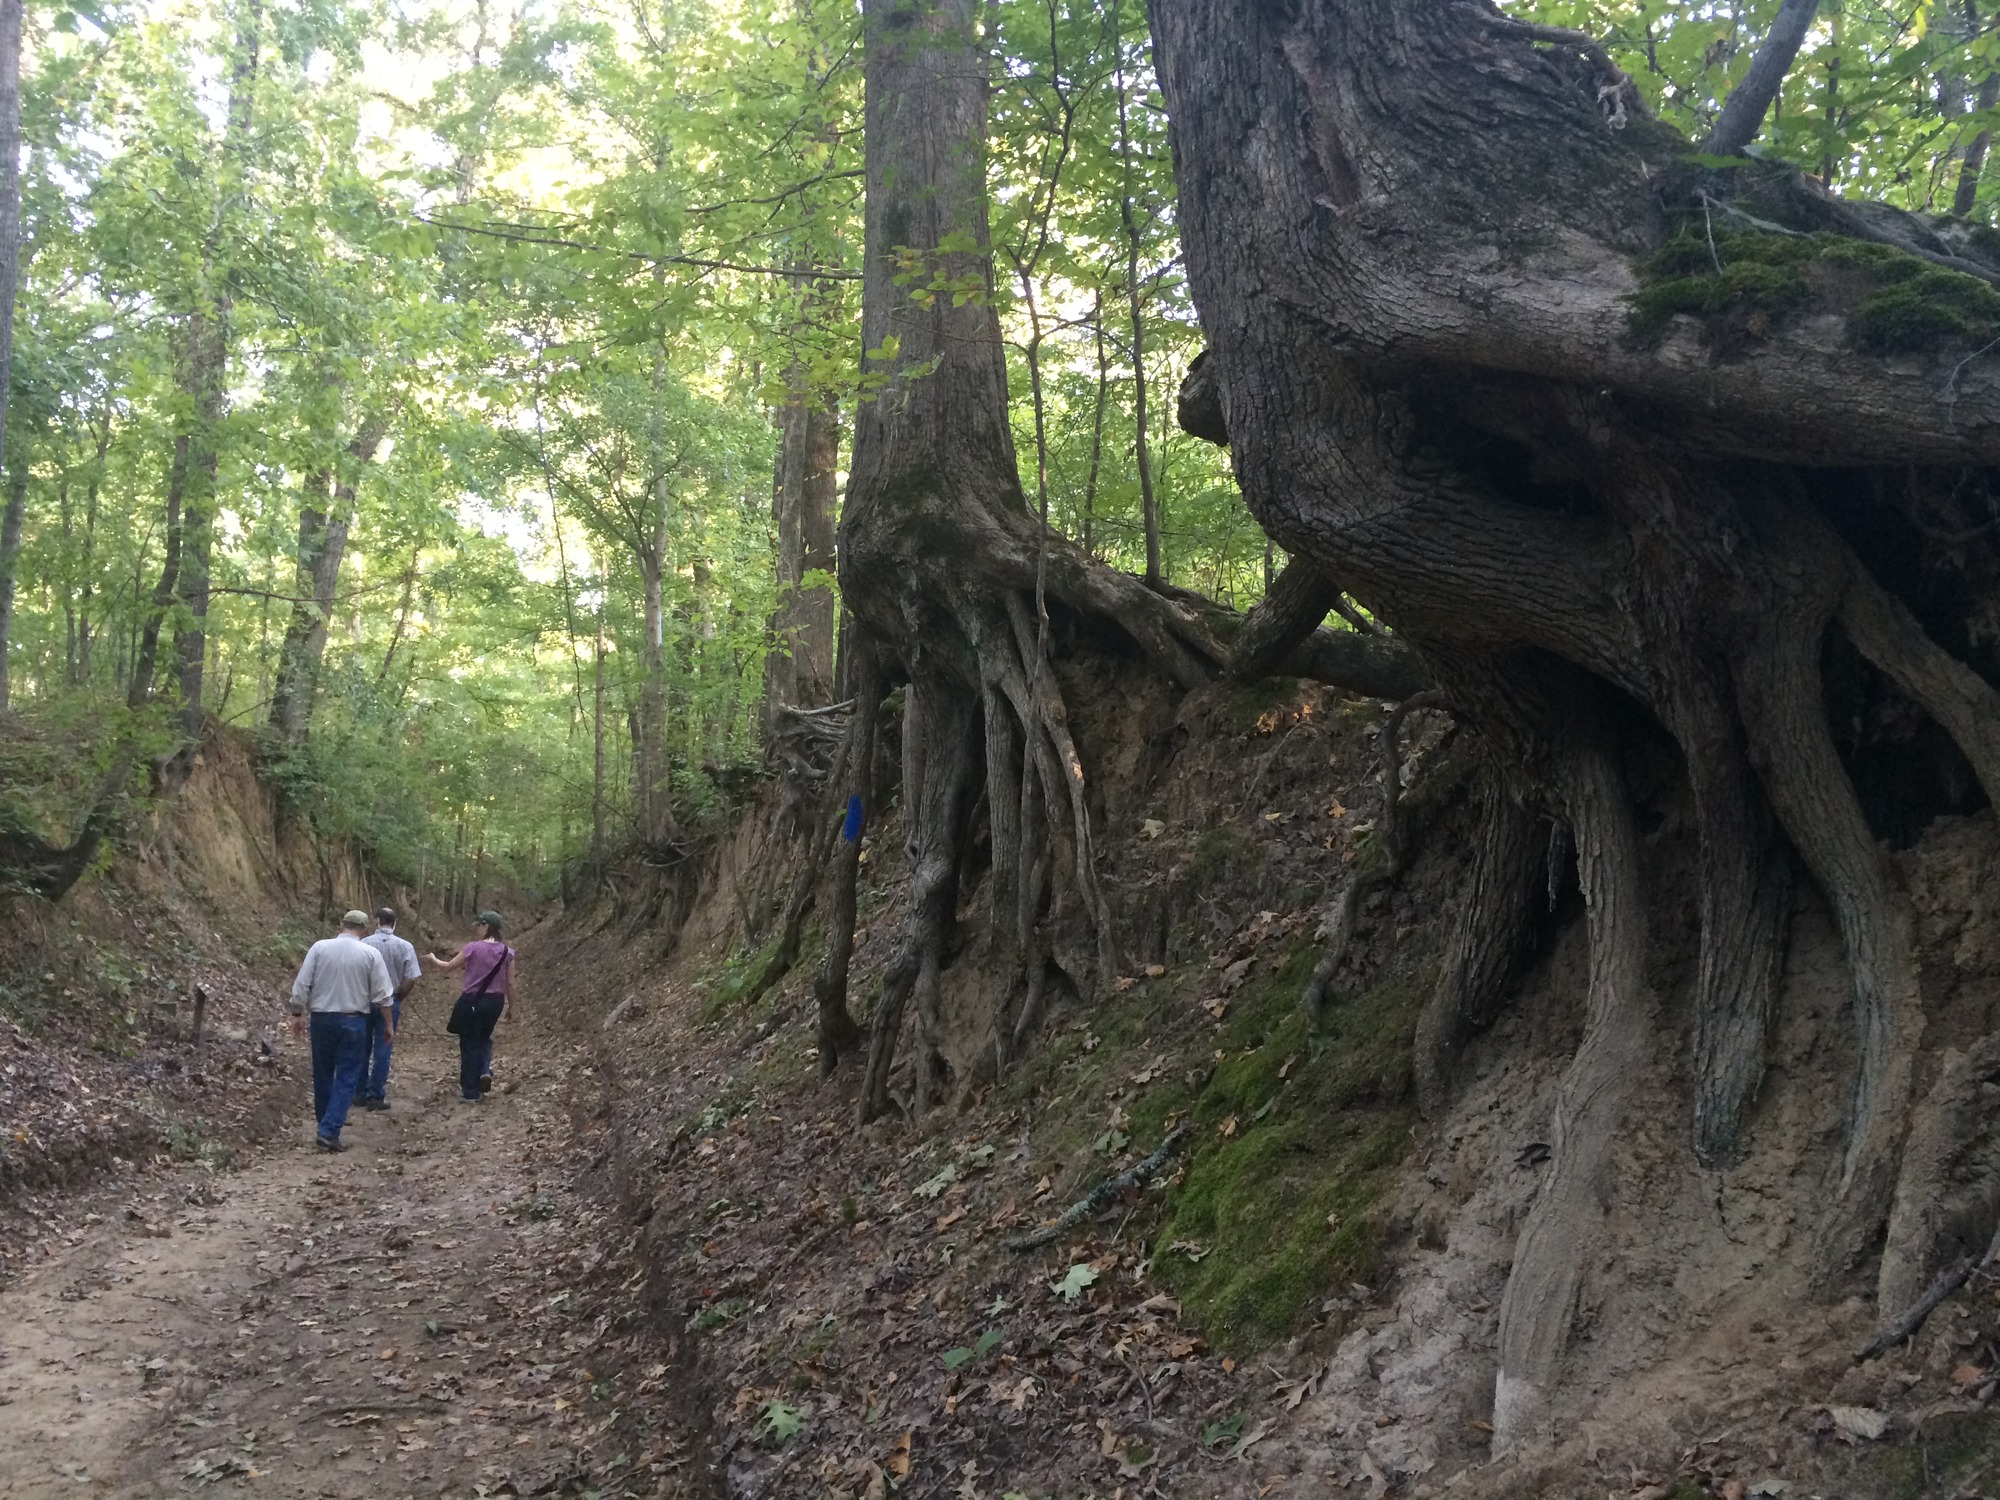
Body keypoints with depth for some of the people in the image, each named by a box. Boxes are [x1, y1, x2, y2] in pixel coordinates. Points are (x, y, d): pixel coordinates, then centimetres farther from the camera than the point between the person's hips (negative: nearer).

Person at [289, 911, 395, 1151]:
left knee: (322, 1074, 17)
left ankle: (326, 1122, 29)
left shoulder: (319, 947, -3)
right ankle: (330, 1131, -9)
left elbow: (301, 984, -3)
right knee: (347, 1077, 2)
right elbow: (382, 995, -3)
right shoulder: (370, 954, -5)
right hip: (353, 1021, -2)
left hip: (321, 1019, 2)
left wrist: (297, 1013, 7)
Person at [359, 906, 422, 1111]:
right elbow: (411, 979, -9)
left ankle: (362, 1092, 21)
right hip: (390, 1002, -1)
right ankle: (376, 1096, 7)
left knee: (363, 1048, 15)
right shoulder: (404, 947, -6)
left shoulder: (364, 944, -8)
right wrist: (398, 998, 7)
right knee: (382, 1050, 5)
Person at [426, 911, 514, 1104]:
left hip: (472, 1001, -4)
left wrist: (434, 959, 17)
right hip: (495, 1001, 4)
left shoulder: (474, 947, -12)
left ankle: (470, 1092, 11)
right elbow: (510, 982, 2)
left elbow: (448, 967, -3)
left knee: (469, 1044, 7)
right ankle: (485, 1071, 0)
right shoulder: (507, 952, -2)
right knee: (484, 1038, 26)